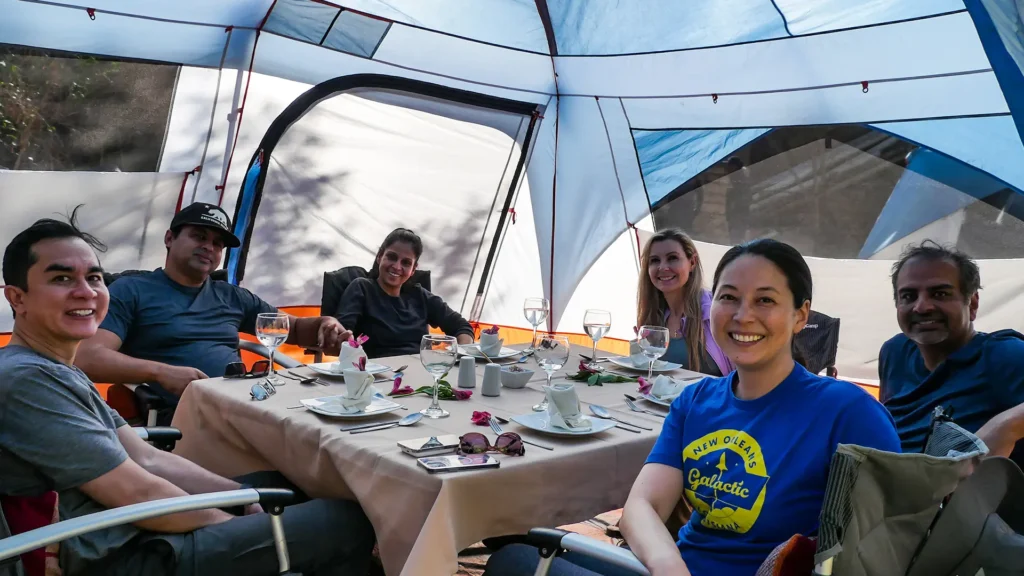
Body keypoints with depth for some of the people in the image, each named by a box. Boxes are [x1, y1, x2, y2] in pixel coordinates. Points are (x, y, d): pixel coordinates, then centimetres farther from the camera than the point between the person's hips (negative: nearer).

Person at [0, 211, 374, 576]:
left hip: (129, 534, 10)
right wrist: (240, 526, -7)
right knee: (349, 521, -9)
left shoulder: (58, 373, 13)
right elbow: (136, 494, -20)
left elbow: (147, 459, 10)